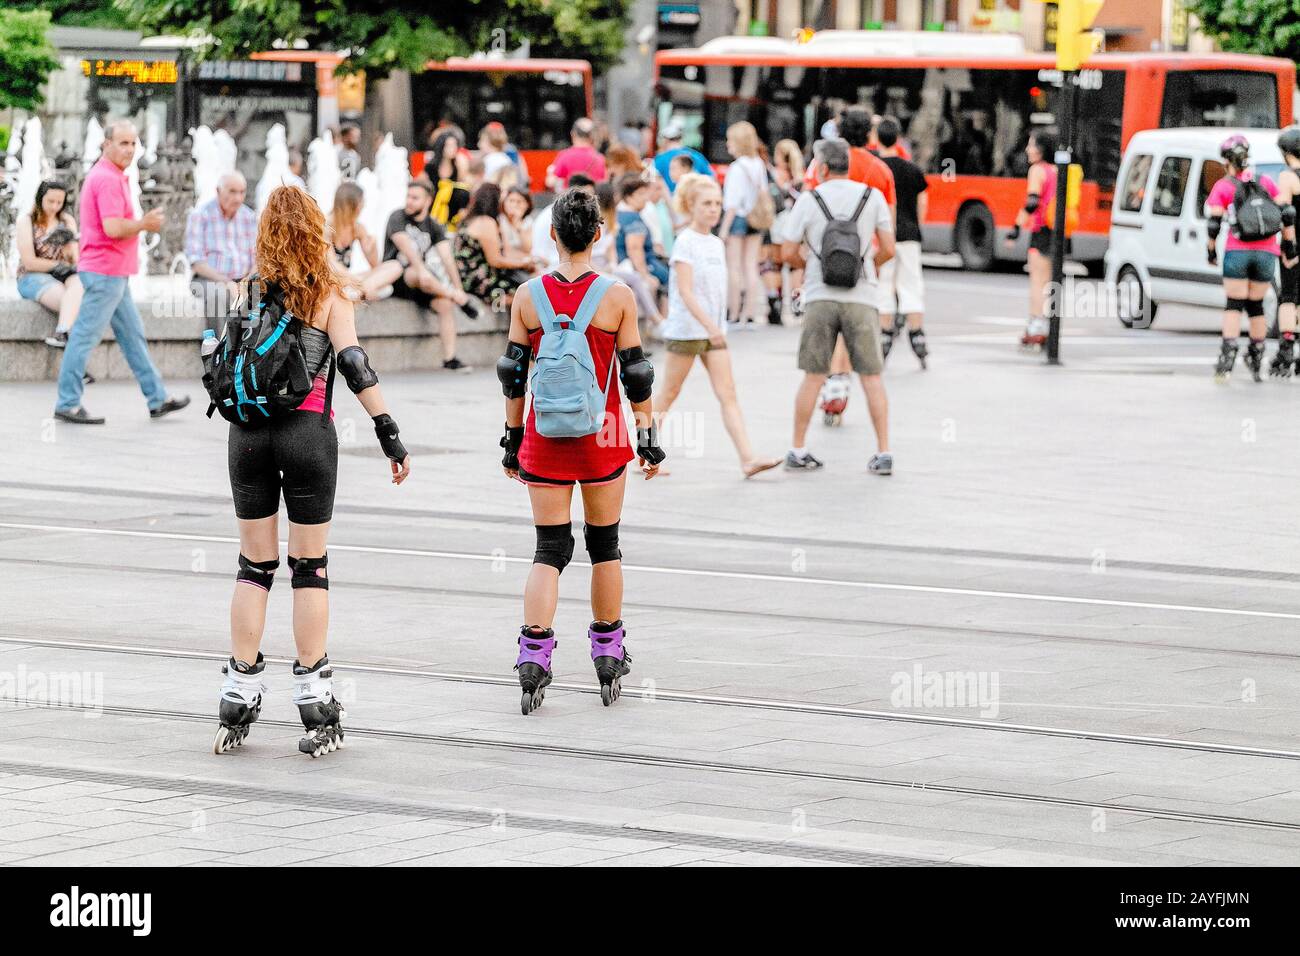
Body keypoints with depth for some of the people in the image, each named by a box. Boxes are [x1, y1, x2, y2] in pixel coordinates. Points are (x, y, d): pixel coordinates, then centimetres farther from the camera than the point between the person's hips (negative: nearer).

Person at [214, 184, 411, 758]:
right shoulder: (330, 293, -3)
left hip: (247, 432, 2)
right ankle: (315, 704, 4)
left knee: (255, 566, 10)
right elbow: (354, 365, -10)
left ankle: (239, 699, 9)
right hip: (308, 433, -2)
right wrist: (389, 433, -9)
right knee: (310, 566, 4)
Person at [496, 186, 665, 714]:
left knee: (549, 548, 5)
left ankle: (534, 656, -10)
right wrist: (649, 435, 6)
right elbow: (635, 373, -4)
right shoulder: (617, 296, -8)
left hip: (544, 438, 1)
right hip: (603, 438, -1)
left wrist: (513, 438, 11)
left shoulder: (529, 296, -3)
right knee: (604, 545, 13)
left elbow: (513, 373, 2)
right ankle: (608, 656, 21)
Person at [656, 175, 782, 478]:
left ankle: (748, 459, -12)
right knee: (669, 393, 4)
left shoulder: (717, 244, 12)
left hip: (713, 331, 7)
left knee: (728, 394, -3)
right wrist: (709, 325, -28)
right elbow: (685, 291, -20)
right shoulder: (685, 242, -12)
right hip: (686, 328, -7)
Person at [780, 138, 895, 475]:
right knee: (872, 378, 3)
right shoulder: (873, 197, 3)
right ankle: (883, 453, -1)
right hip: (861, 296, 0)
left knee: (813, 377, 8)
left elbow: (789, 253, 1)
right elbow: (888, 249, 4)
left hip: (820, 297, 0)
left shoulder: (808, 200, 0)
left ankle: (797, 451, 11)